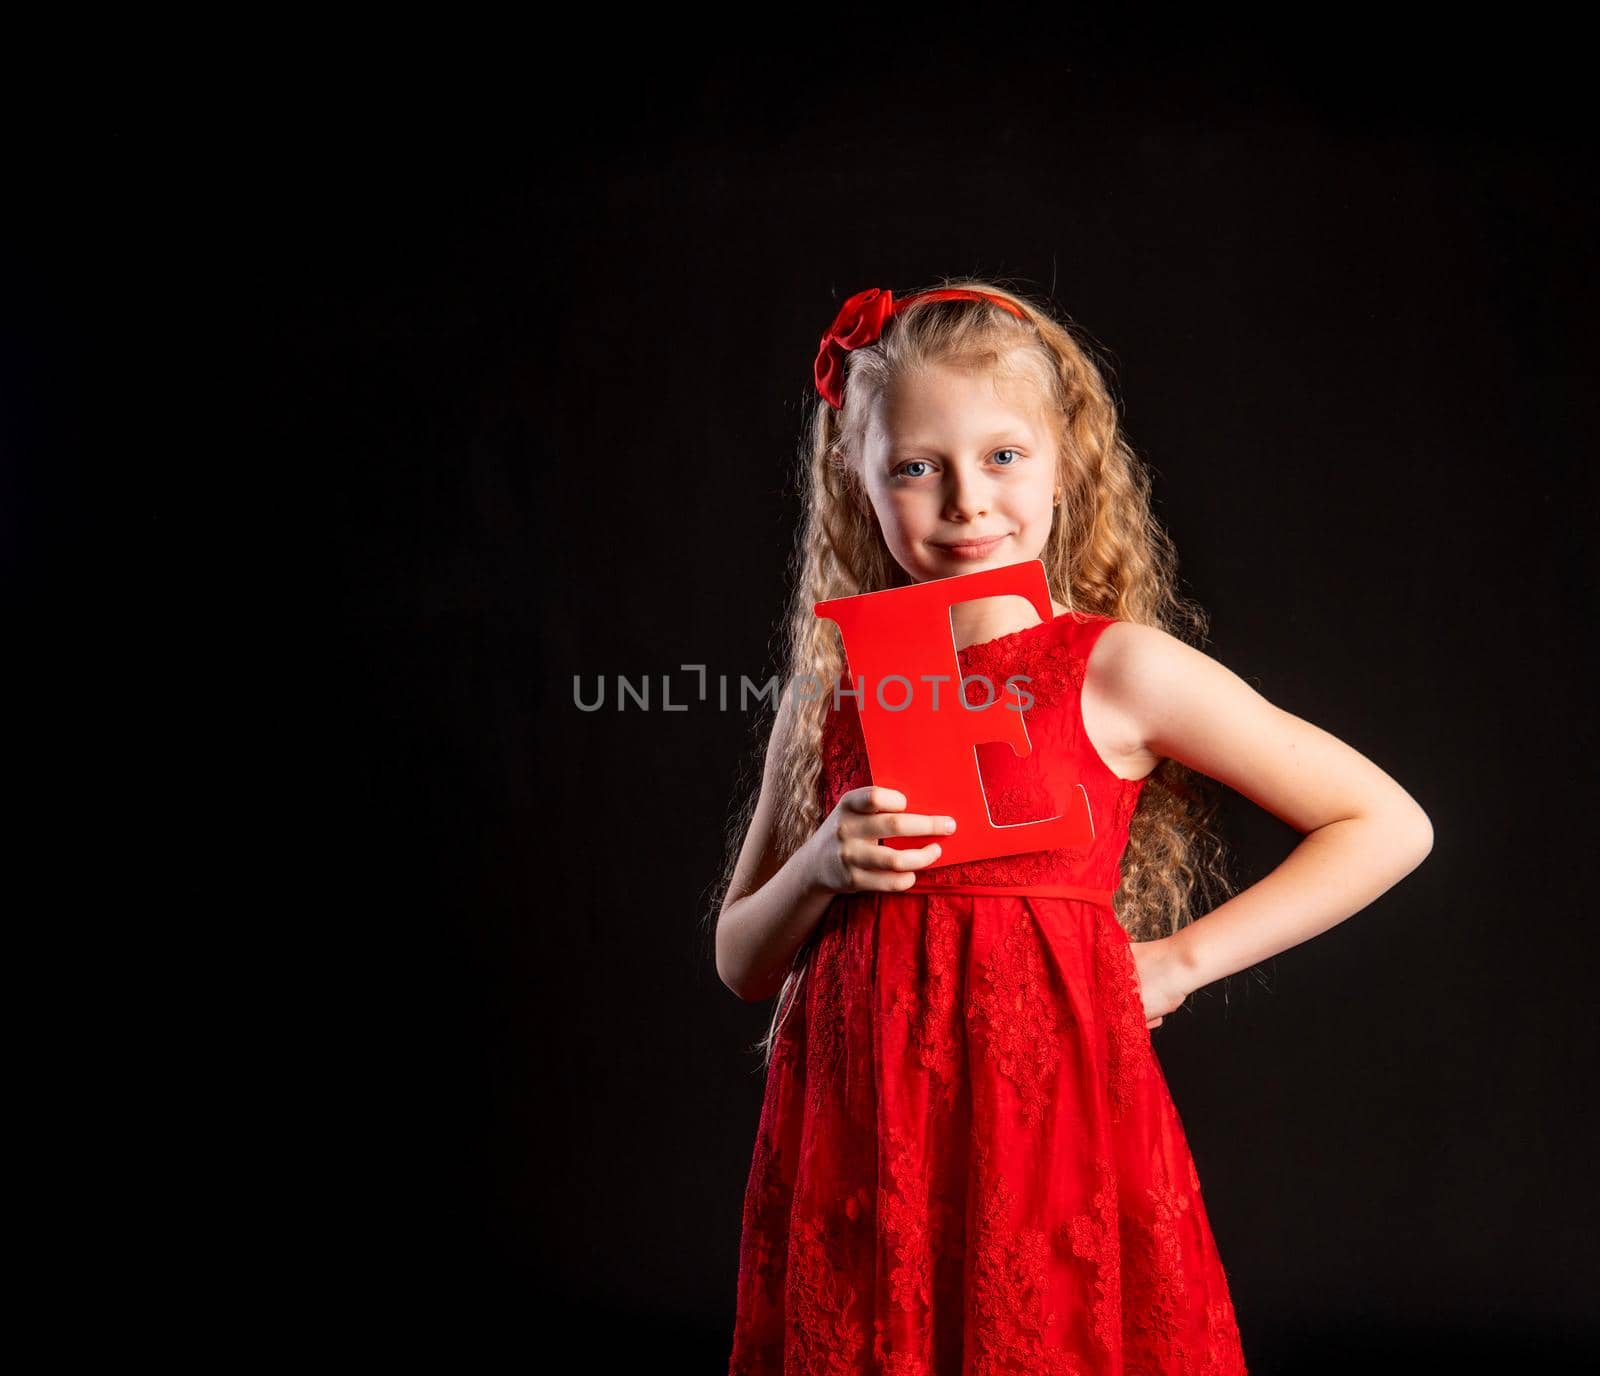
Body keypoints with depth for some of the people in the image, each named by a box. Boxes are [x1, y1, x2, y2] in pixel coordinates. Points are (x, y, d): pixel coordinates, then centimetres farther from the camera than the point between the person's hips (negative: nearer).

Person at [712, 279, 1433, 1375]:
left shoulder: (1117, 668, -5)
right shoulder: (832, 687, 5)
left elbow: (1391, 827, -2)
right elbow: (742, 964, 12)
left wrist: (1178, 963, -4)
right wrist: (821, 869, -9)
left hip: (1054, 1110, -3)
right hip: (858, 1135, 3)